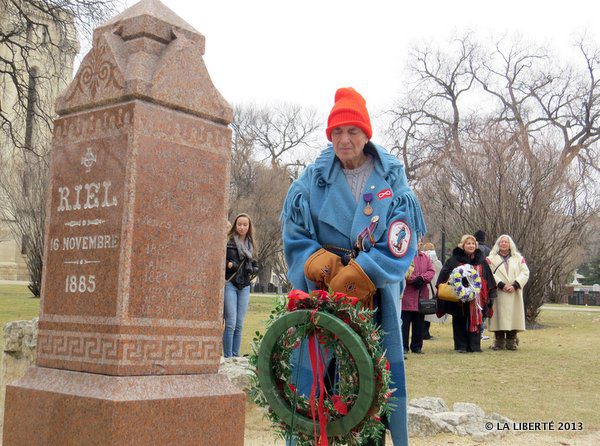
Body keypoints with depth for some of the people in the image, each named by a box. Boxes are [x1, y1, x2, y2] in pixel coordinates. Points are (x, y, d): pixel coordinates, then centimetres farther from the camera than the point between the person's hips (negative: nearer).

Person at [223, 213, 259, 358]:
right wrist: (227, 263, -21)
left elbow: (255, 265, 22)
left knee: (239, 325, 6)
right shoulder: (228, 242, -2)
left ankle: (235, 356, 12)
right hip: (230, 284, -5)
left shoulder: (251, 245, 14)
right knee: (231, 323, -10)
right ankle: (227, 357, -5)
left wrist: (252, 270, 3)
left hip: (245, 286, 5)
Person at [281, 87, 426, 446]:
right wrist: (318, 263, -15)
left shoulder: (392, 177, 2)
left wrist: (360, 274, -17)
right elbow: (295, 236, 4)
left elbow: (401, 241, -6)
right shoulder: (313, 178, 6)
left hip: (376, 292, 0)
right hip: (321, 291, 1)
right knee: (315, 373, -3)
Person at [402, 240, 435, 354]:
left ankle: (417, 346, 18)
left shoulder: (425, 257, 17)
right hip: (407, 296, -5)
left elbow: (431, 271, 7)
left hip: (421, 296, 6)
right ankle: (403, 346, 3)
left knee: (419, 323, 10)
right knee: (405, 322, -3)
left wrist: (422, 278, -11)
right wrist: (414, 280, -18)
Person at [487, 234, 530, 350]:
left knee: (513, 316, -1)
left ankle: (511, 341, 6)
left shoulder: (518, 258, 14)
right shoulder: (492, 258, 8)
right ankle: (499, 341, 0)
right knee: (499, 317, -5)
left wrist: (515, 285, -11)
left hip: (514, 294, 2)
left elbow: (525, 273, 4)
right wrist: (501, 285, -16)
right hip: (498, 295, -2)